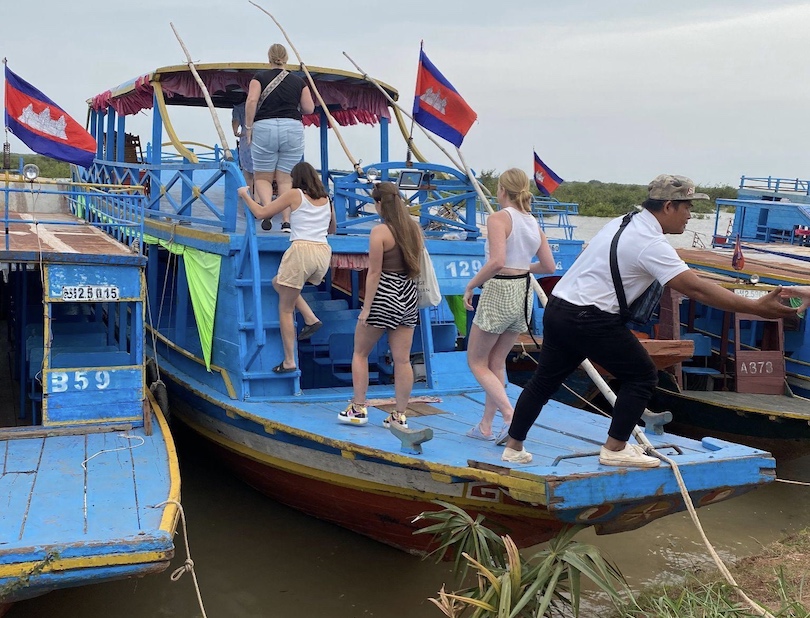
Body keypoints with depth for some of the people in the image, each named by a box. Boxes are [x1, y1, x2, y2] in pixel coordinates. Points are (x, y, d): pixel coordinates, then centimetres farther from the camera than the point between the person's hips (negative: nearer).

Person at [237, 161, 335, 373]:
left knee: (285, 309, 5)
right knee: (279, 283, 28)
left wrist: (245, 195, 20)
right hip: (324, 252, 6)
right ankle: (311, 319, 12)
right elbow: (332, 229, 31)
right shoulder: (326, 199, 17)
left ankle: (289, 361, 3)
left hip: (301, 250, -6)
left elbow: (260, 213, 5)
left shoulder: (294, 194, 3)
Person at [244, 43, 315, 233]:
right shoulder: (298, 81, 10)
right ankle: (287, 221, 0)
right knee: (286, 179, 6)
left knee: (262, 176, 8)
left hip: (264, 127, -1)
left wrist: (248, 127, -1)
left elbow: (251, 101, -8)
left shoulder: (260, 78, 5)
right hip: (293, 129, 1)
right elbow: (309, 108, 8)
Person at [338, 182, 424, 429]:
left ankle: (358, 409, 12)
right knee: (402, 359, 7)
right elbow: (417, 267, 13)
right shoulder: (415, 228, 7)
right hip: (408, 296, 6)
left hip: (384, 295, -6)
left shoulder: (379, 232, -13)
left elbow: (374, 273, -15)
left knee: (360, 352, 11)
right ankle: (399, 415, 11)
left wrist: (366, 309, -12)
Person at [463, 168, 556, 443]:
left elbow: (497, 262, -25)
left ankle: (511, 417, -8)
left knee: (477, 362, 6)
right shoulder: (533, 222, 9)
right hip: (524, 292, 7)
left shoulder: (498, 218, -12)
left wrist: (471, 285, -14)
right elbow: (549, 266, 10)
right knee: (496, 362, 17)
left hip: (499, 291, -7)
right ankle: (486, 426, 23)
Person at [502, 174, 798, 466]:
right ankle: (614, 449, 9)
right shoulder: (651, 244, -15)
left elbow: (588, 252, 27)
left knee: (544, 380, 17)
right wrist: (756, 307, -23)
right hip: (590, 320, -9)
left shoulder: (623, 222, 13)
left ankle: (513, 447, 27)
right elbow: (696, 288, -22)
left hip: (557, 309, 9)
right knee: (641, 376, 4)